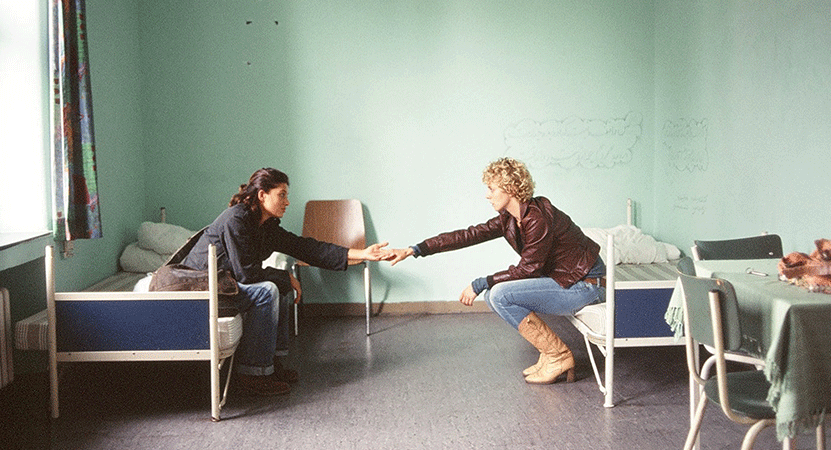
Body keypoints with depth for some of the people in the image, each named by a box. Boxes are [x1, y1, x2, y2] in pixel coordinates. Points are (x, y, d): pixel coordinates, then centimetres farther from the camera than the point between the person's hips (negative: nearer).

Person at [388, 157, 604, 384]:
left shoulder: (539, 220, -24)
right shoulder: (509, 219, 3)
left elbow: (526, 270, -21)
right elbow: (470, 235, 4)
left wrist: (480, 284, -13)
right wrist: (416, 250, 1)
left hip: (583, 285, -9)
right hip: (558, 279, 9)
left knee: (500, 294, -19)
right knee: (491, 294, 1)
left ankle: (559, 357, -8)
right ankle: (550, 351, 5)